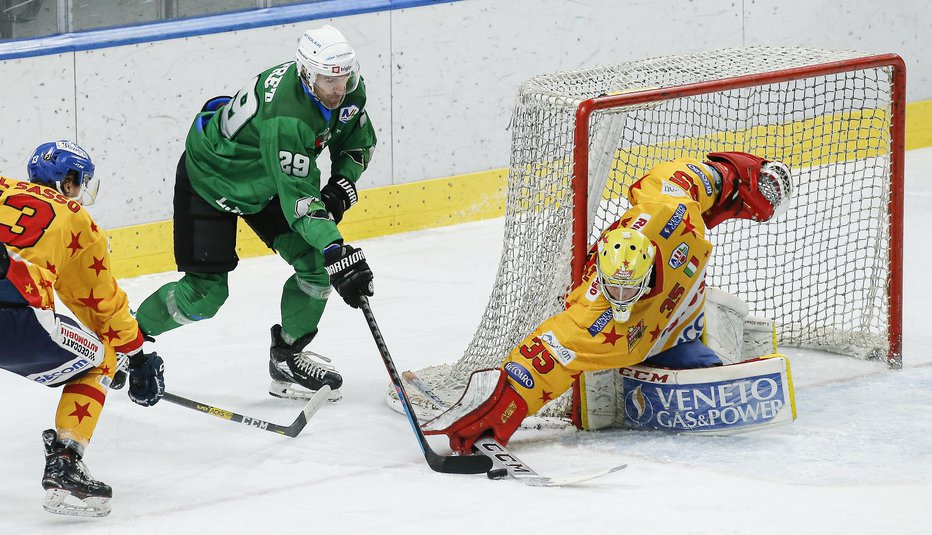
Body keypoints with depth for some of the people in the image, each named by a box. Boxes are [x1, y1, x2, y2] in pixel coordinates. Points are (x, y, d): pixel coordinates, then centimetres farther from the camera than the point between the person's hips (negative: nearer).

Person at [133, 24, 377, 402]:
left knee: (317, 264, -5)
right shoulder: (284, 115, -42)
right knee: (205, 292, -7)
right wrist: (338, 252, -54)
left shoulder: (349, 91, -17)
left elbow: (359, 141, 4)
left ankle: (287, 358, 12)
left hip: (264, 179, 8)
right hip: (208, 177, -7)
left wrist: (342, 184, -14)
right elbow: (296, 198, -46)